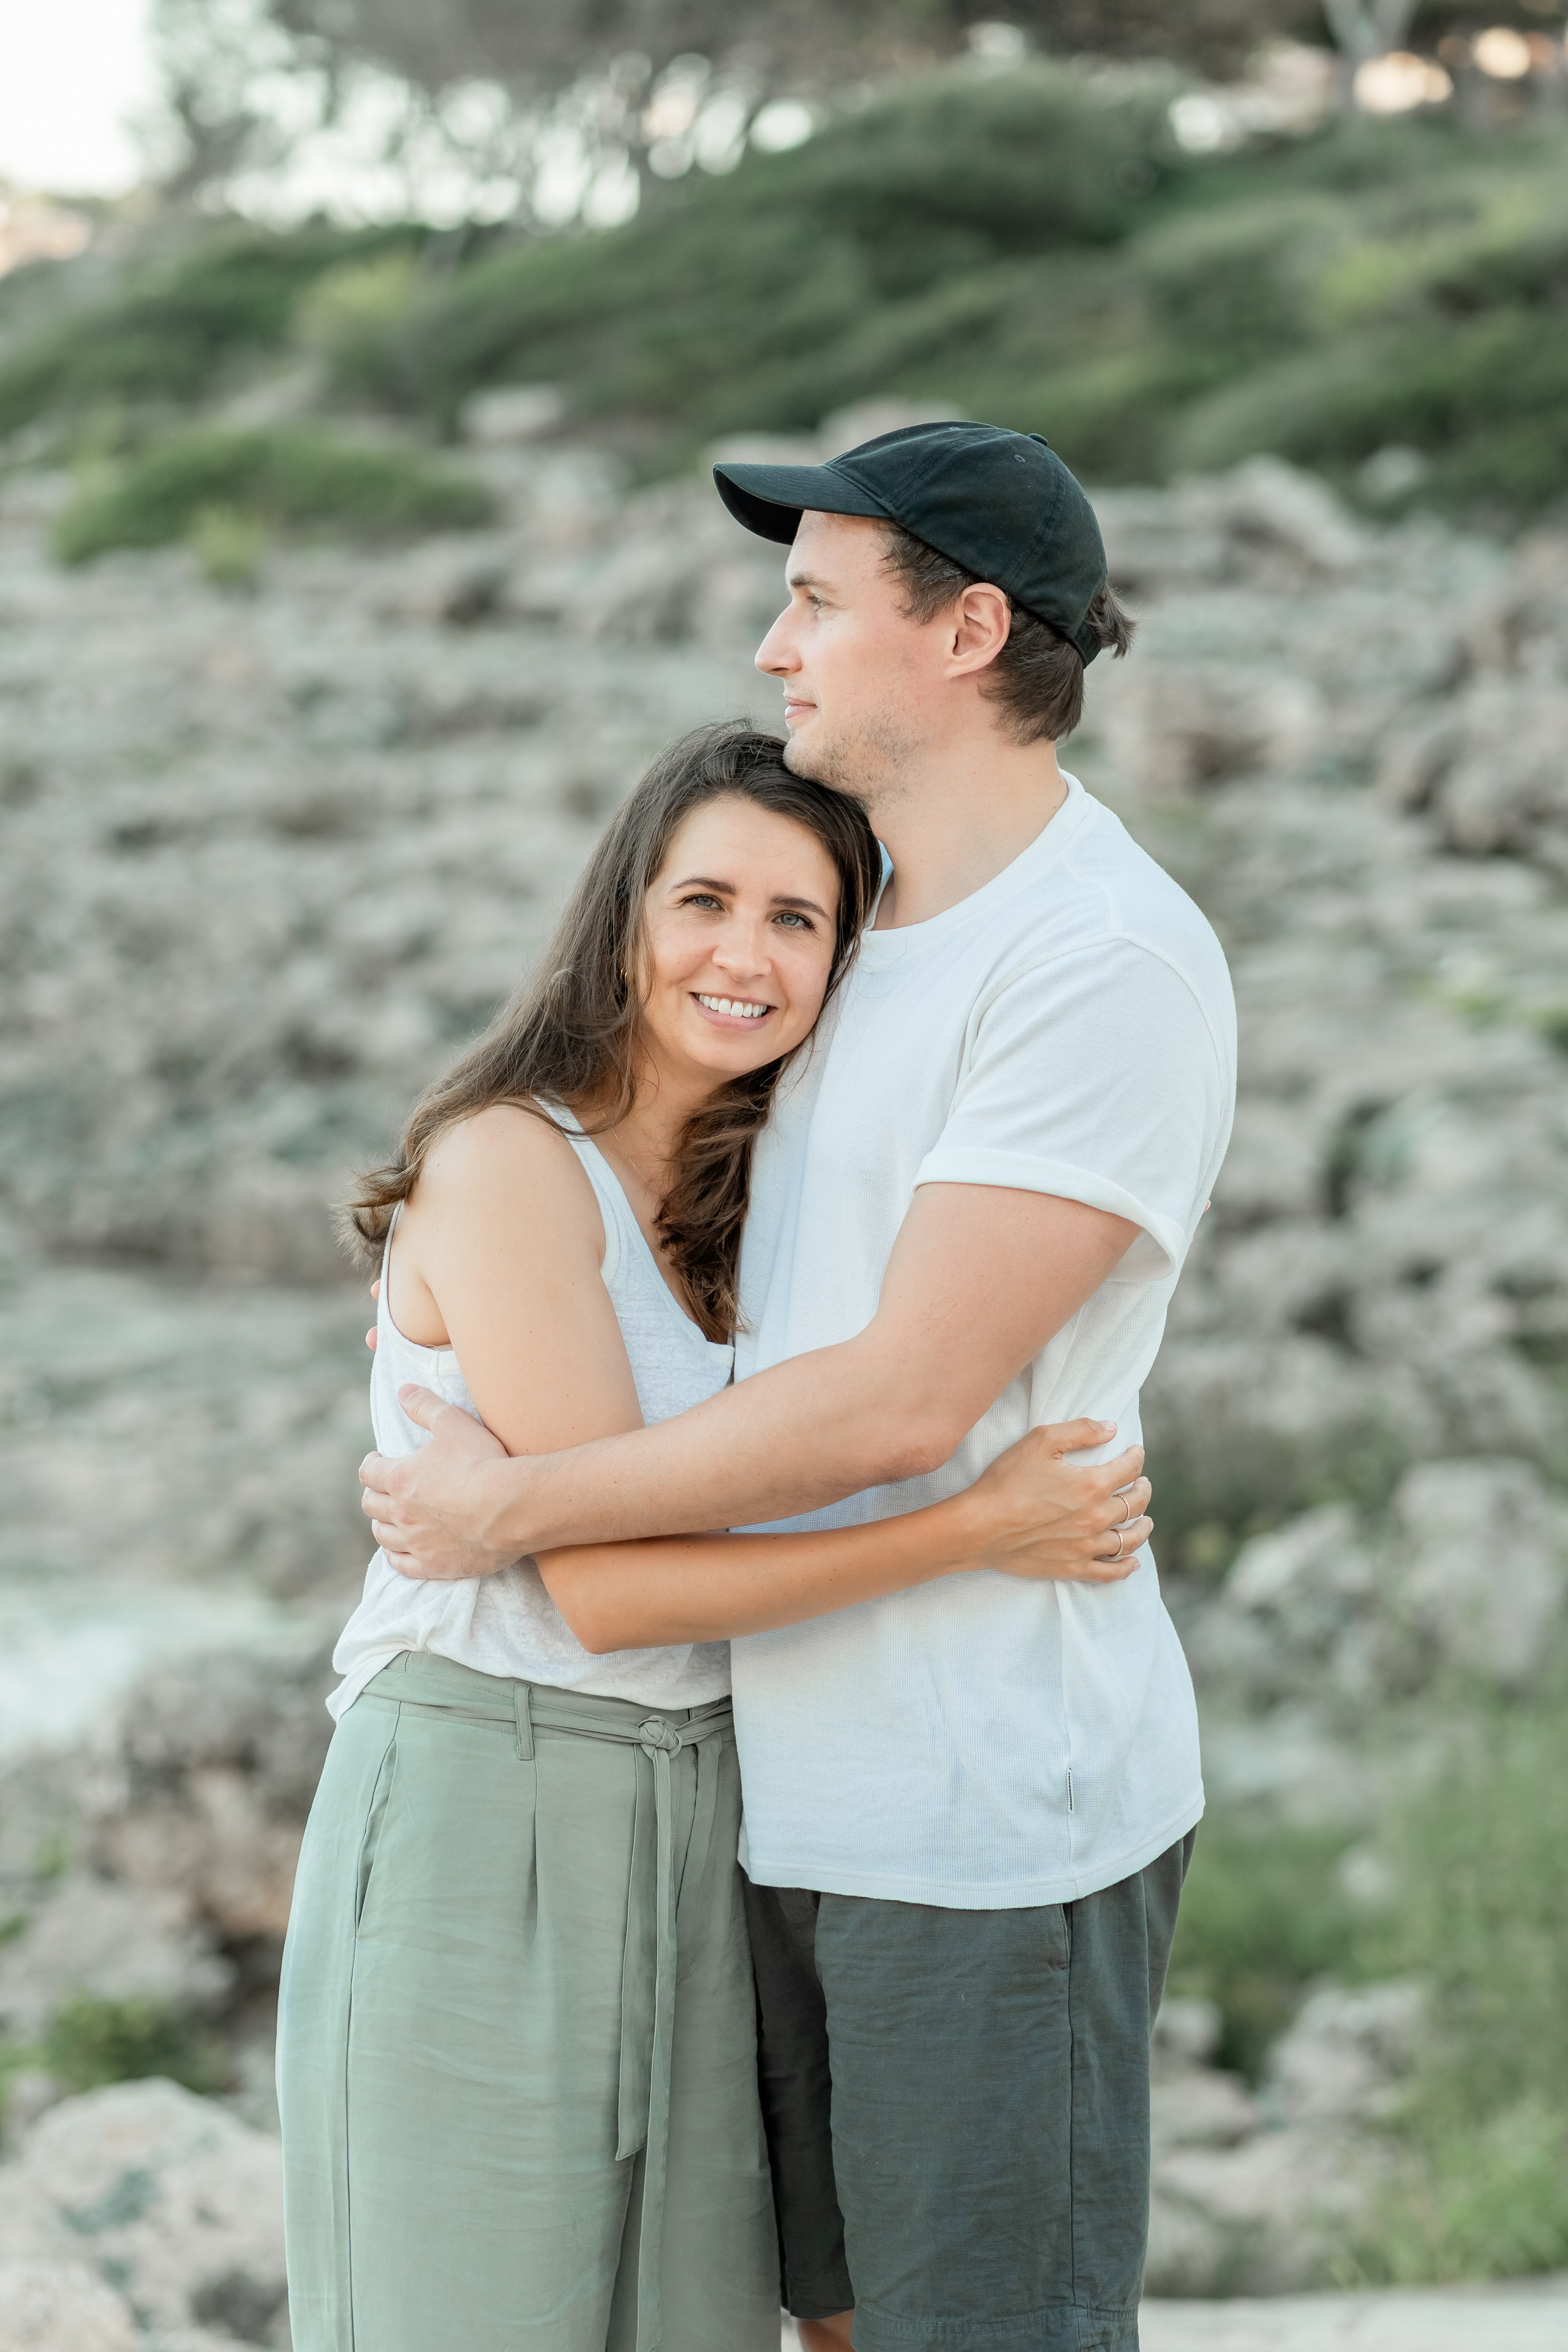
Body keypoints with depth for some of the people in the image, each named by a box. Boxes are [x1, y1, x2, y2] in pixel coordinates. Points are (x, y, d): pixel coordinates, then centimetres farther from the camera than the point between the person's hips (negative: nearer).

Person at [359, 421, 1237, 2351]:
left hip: (995, 1810, -9)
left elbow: (908, 1401, -23)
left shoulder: (1110, 960, -19)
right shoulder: (880, 908, 12)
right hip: (814, 1778, 9)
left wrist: (514, 1508, -14)